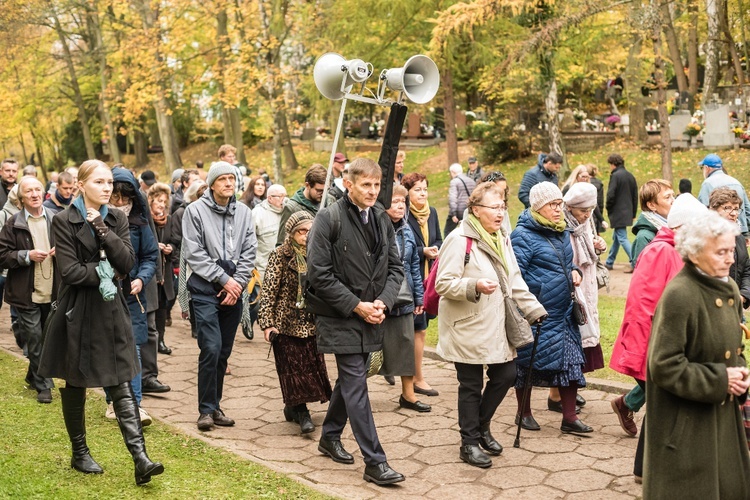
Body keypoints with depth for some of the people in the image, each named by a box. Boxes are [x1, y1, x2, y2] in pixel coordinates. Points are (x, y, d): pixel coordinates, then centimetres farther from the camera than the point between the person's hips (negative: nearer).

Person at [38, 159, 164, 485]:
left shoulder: (117, 219, 7)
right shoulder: (64, 221, -6)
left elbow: (127, 263, -7)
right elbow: (69, 271, -15)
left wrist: (102, 228, -13)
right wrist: (106, 273, -9)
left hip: (112, 312, 3)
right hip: (77, 313, -2)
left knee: (122, 385, -3)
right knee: (75, 385, 11)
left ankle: (140, 458, -8)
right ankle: (79, 453, 27)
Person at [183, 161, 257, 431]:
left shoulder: (243, 212, 7)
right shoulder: (196, 210, -4)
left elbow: (249, 252, 6)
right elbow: (194, 253, -9)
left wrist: (238, 283, -6)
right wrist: (224, 280, -11)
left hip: (234, 290, 4)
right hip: (205, 290, -4)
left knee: (224, 352, 10)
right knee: (211, 349, -12)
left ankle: (215, 405, 22)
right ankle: (206, 409, 1)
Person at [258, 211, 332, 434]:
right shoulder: (280, 256, -7)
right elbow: (268, 291, -10)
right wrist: (266, 323, -16)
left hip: (312, 322, 5)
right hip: (288, 322, -5)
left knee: (312, 364, 7)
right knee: (293, 366, -2)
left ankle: (293, 408, 24)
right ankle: (301, 413, 6)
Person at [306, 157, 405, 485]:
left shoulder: (382, 220, 7)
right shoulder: (329, 219, -12)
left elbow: (395, 268, 10)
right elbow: (319, 273, -15)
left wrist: (383, 302, -8)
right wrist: (357, 305, -16)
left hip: (372, 316, 6)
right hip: (341, 318, -6)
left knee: (350, 379, 18)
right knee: (356, 384, -5)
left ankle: (330, 437, 37)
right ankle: (374, 462, -1)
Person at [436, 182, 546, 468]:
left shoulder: (502, 241, 12)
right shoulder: (459, 240, -14)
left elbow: (515, 282, 18)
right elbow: (443, 284, -18)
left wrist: (534, 310, 11)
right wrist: (474, 286, -31)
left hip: (496, 326, 7)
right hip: (468, 329, -7)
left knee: (506, 375, 8)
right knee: (471, 386, 3)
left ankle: (481, 426, 31)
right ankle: (470, 443, 19)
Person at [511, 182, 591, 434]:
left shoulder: (562, 233, 11)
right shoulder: (523, 235, -14)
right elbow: (516, 275, -18)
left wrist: (575, 272, 3)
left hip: (563, 311, 7)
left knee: (570, 361, 6)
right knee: (527, 361, 7)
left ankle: (569, 418, 15)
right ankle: (524, 413, 25)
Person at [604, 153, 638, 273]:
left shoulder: (615, 175, -13)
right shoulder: (630, 176, 12)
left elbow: (611, 195, -18)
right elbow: (635, 196, 15)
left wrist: (608, 208, -2)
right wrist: (633, 213, 19)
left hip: (618, 213, -9)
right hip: (628, 212, 9)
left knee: (622, 238, -8)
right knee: (616, 237, 18)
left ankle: (635, 263, -16)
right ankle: (609, 263, 27)